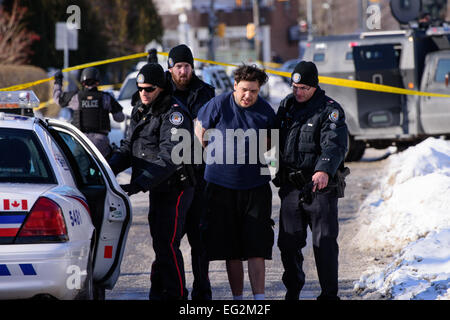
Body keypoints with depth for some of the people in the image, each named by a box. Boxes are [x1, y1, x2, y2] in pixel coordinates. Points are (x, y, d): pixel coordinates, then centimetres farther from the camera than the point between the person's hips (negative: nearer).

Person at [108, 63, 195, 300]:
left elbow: (169, 157, -27)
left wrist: (138, 185, -33)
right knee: (159, 242, 15)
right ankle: (158, 294, 23)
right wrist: (109, 168, -8)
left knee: (167, 243, -12)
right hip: (157, 189, 9)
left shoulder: (174, 114, -18)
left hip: (175, 189, -9)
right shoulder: (140, 113, 11)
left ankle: (176, 294, -6)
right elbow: (128, 148, 13)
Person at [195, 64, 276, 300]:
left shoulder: (266, 111, 0)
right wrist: (215, 158, 8)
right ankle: (237, 297, 13)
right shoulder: (218, 105, -6)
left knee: (256, 247, -5)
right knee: (231, 249, 5)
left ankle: (259, 298, -5)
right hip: (221, 185, 0)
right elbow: (200, 130, 8)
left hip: (255, 186, 0)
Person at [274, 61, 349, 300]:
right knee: (288, 243, 7)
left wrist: (324, 170, -40)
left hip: (321, 187, -5)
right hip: (291, 187, 5)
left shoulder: (330, 110, -9)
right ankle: (293, 291, 23)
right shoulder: (287, 105, 10)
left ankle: (329, 294, 6)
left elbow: (335, 145, -24)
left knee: (324, 244, -3)